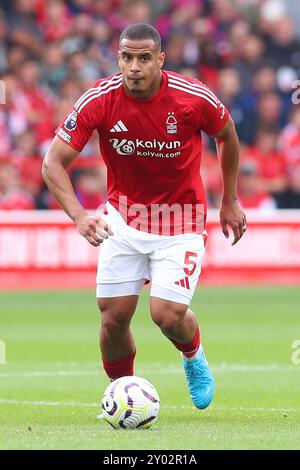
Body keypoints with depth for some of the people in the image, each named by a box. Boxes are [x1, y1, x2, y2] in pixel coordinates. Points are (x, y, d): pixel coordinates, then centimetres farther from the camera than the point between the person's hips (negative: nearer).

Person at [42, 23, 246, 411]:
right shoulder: (99, 100, -18)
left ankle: (194, 356, 23)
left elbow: (227, 135, 4)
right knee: (114, 317, -4)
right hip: (123, 215, 2)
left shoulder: (195, 98, -19)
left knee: (168, 315, -14)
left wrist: (229, 201, 9)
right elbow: (53, 162, -15)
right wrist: (79, 216, -30)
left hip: (181, 216, -2)